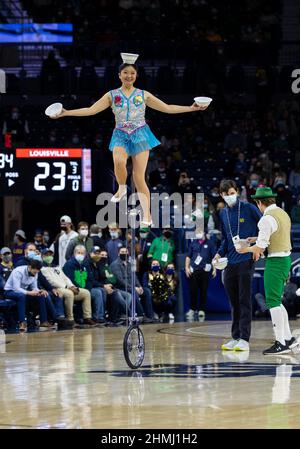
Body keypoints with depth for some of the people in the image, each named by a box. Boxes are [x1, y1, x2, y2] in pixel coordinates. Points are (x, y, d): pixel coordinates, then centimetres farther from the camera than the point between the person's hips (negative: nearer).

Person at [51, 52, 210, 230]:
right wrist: (66, 113, -3)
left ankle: (147, 215, -4)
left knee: (139, 177, -8)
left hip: (140, 135, 0)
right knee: (119, 161, -33)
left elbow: (167, 108, 11)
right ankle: (122, 188, -3)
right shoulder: (112, 95, 7)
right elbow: (91, 110, 5)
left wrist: (191, 108, 5)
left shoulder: (143, 95, 8)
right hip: (121, 136, 0)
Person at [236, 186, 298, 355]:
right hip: (286, 258, 9)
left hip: (275, 261, -9)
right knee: (276, 301, 16)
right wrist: (257, 239, 22)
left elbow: (260, 247, -16)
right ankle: (288, 338, 17)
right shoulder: (283, 213, 12)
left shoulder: (267, 218, -17)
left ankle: (281, 343, -6)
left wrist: (244, 250, 1)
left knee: (273, 302, -6)